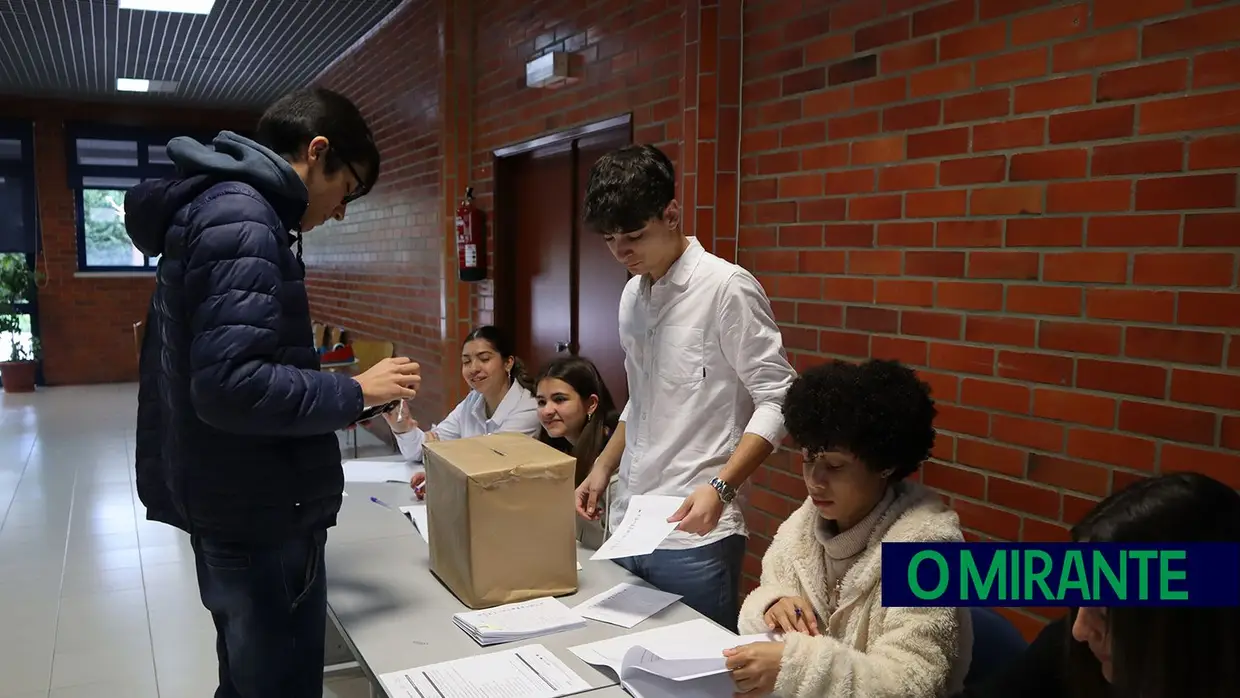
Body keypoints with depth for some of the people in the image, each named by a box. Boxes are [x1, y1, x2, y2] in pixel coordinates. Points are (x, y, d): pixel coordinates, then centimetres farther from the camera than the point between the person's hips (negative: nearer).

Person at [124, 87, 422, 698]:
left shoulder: (210, 206, 13)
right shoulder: (240, 219, -19)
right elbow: (231, 385, -29)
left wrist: (334, 397, 13)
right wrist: (354, 393, -17)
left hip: (232, 500, 10)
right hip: (260, 508, -10)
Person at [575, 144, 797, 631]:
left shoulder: (725, 288, -12)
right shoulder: (633, 294, 11)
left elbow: (778, 400, -13)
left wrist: (720, 486, -23)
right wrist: (603, 469, 13)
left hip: (694, 533, -7)